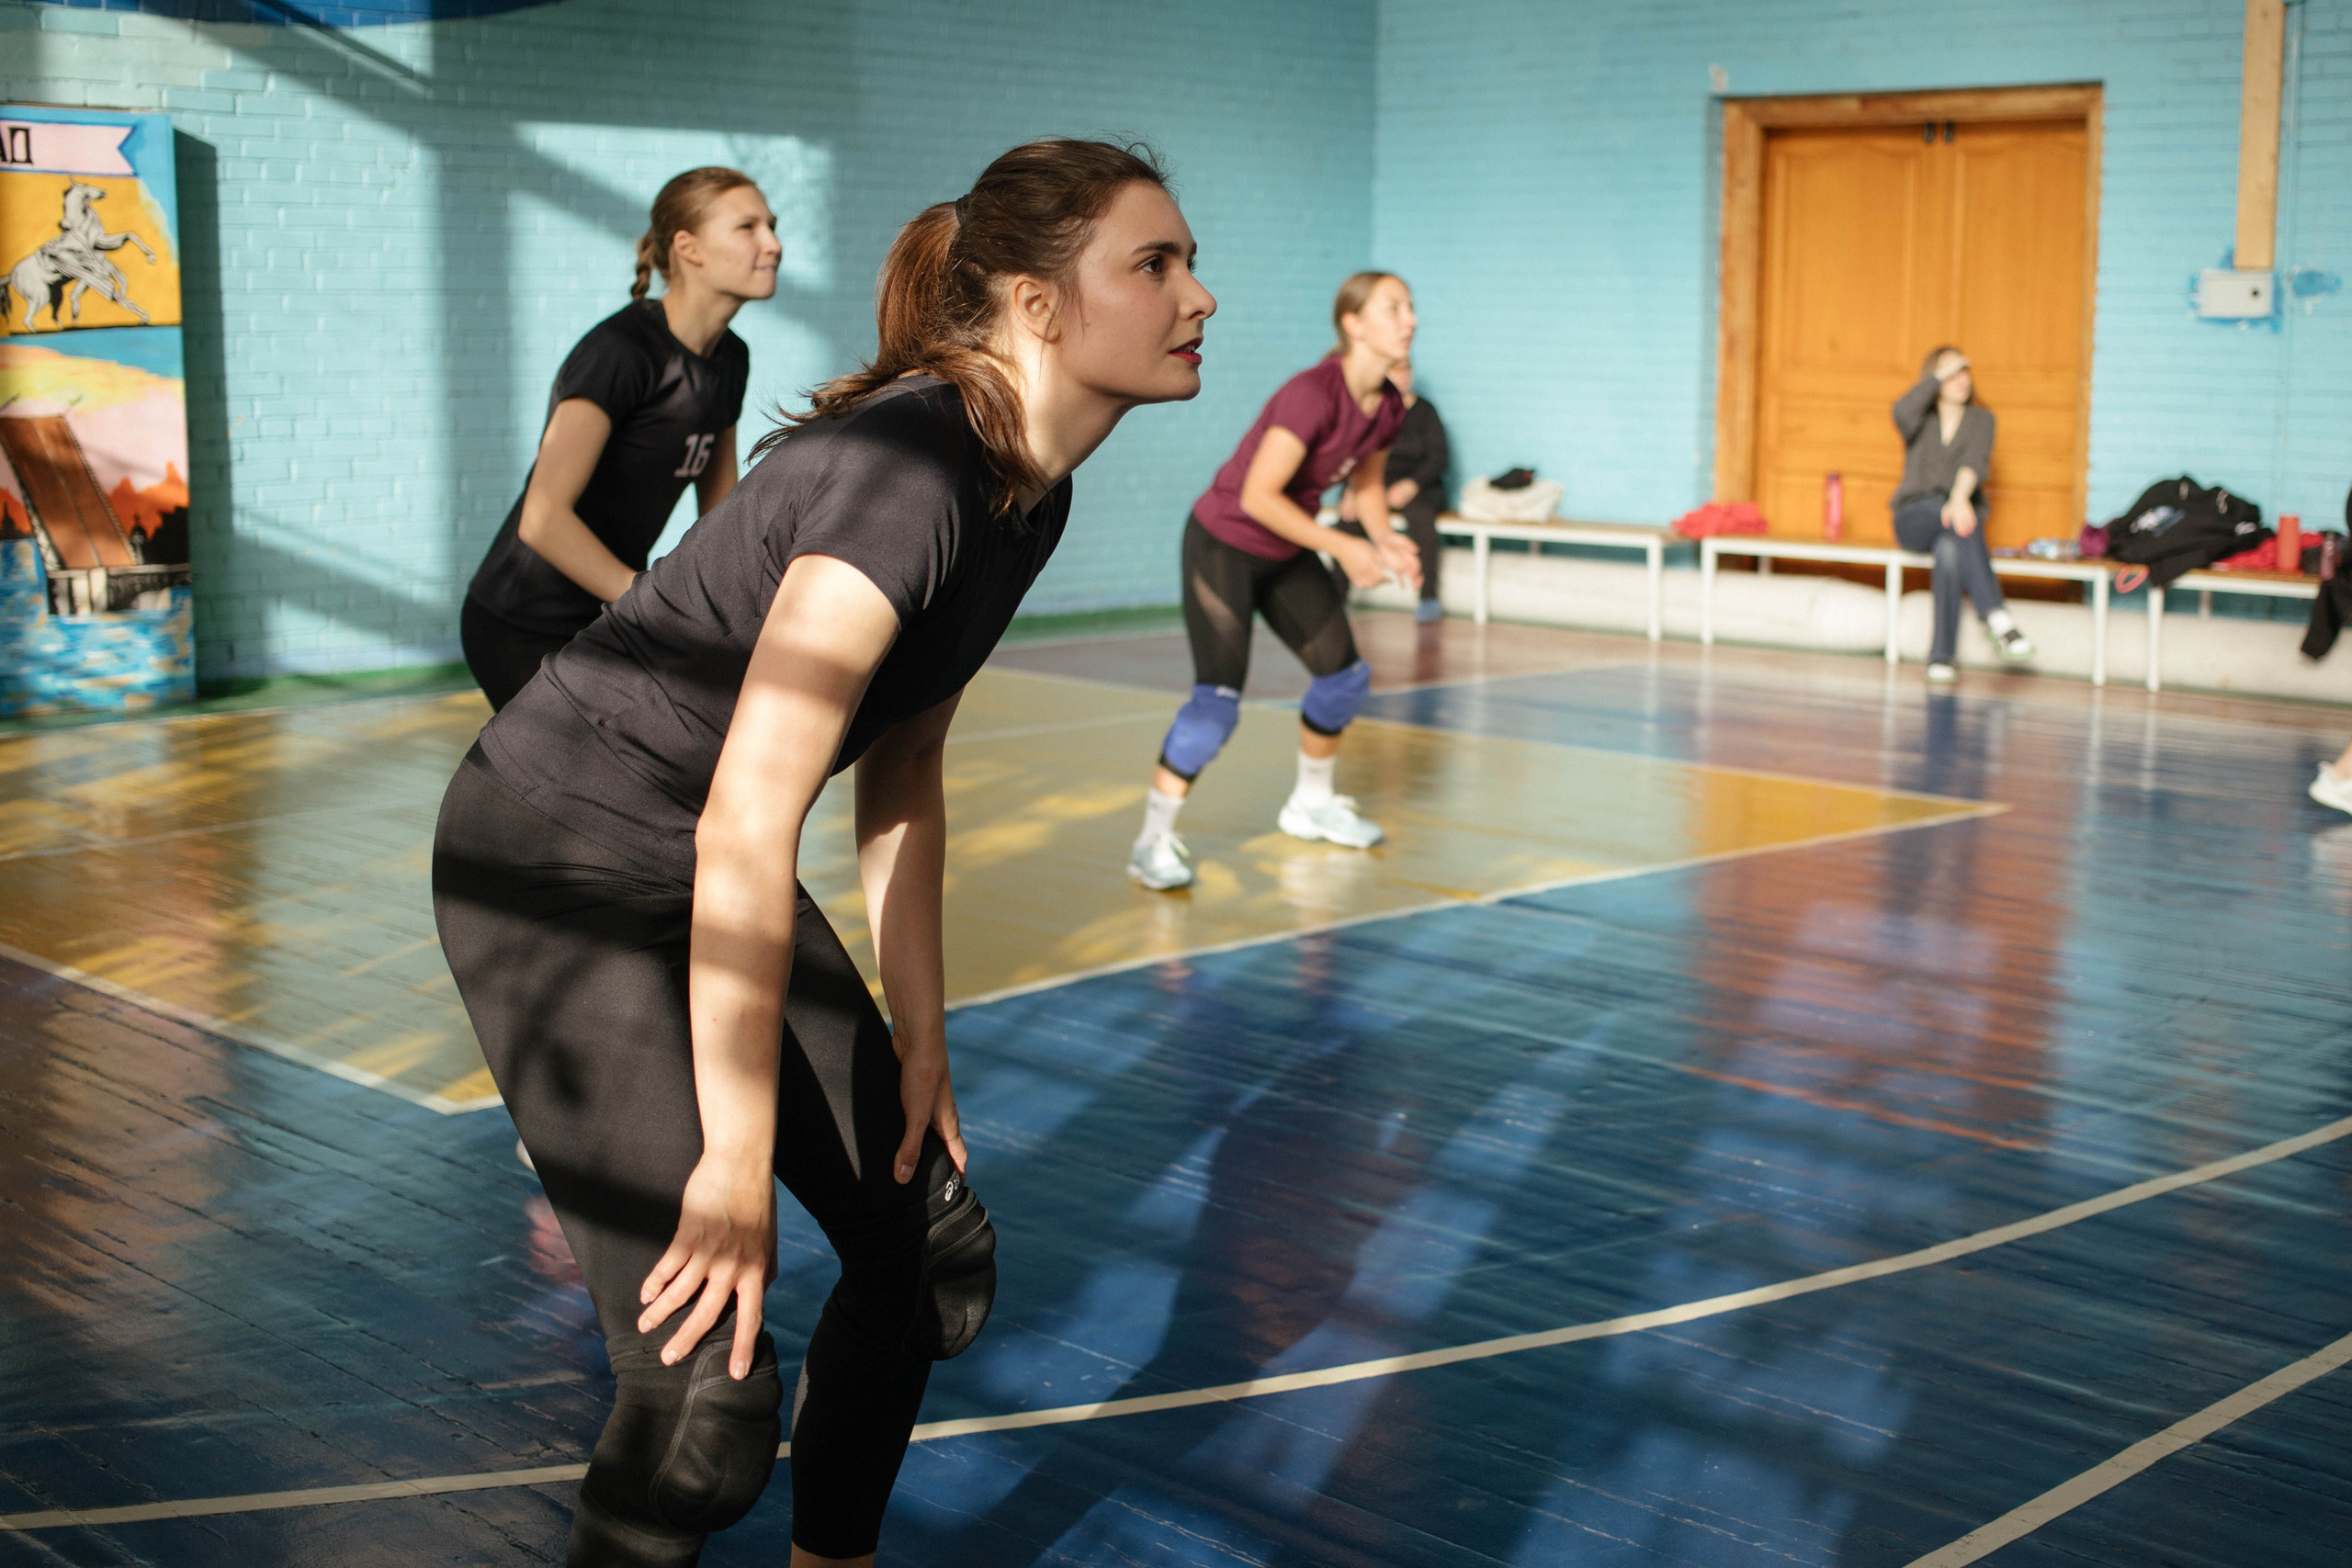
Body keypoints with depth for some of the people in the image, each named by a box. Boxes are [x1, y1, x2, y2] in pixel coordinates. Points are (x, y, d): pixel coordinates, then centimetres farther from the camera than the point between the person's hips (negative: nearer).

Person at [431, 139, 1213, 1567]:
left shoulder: (1033, 490, 1)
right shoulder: (908, 471, -28)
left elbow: (904, 776, 9)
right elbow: (747, 823, -32)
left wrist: (920, 1039, 11)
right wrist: (737, 1160, -28)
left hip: (705, 875, 9)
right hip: (559, 861, -9)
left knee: (932, 1257, 15)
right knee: (708, 1388, -16)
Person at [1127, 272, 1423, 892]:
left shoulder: (1388, 407, -5)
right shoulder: (1313, 394, -30)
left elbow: (1367, 481, 13)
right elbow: (1258, 496, -31)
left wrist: (1385, 541, -5)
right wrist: (1343, 548, -29)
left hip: (1287, 551, 8)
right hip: (1224, 543, -8)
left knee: (1344, 673, 12)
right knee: (1218, 696, -18)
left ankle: (1311, 805, 35)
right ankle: (1153, 842, -9)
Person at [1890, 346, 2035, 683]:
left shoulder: (1981, 419, 8)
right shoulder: (1921, 418, 10)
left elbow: (1974, 461, -14)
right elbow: (1902, 412, -18)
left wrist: (1959, 497, -34)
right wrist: (1940, 375, -11)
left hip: (1957, 520, 1)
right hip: (1914, 519, -1)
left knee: (1950, 550, -37)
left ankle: (1941, 656, -38)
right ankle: (1997, 617, -50)